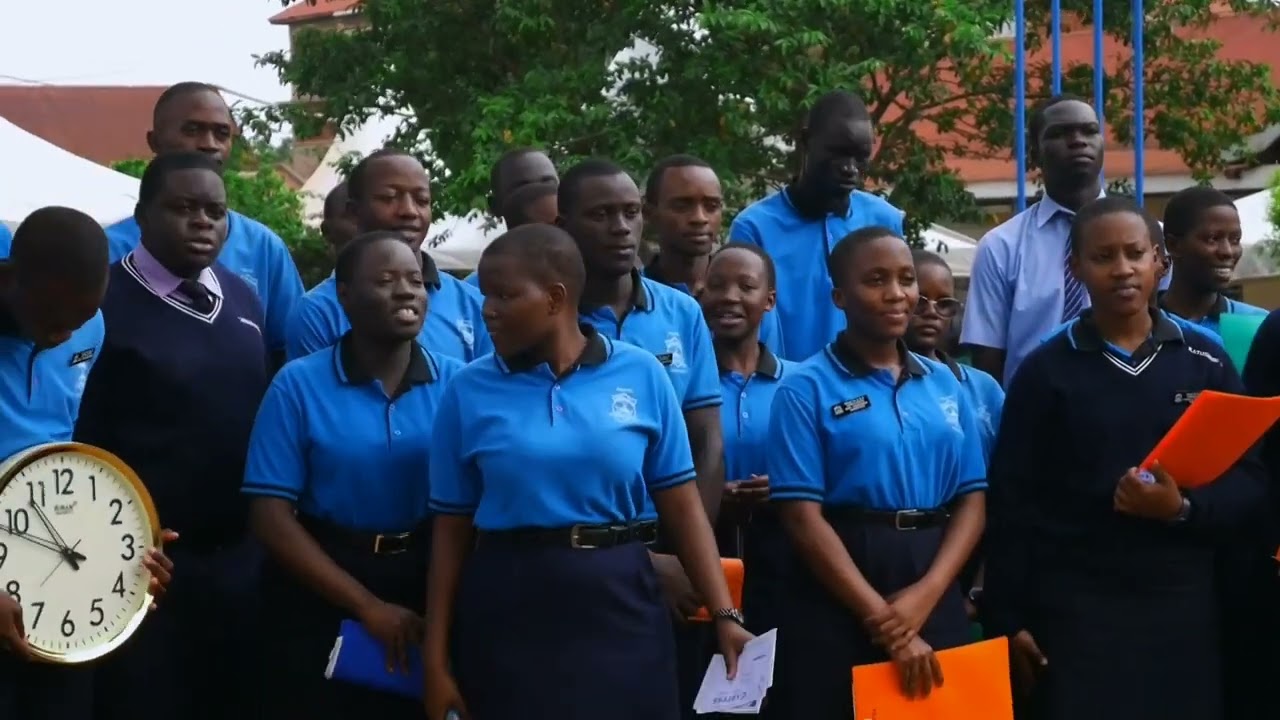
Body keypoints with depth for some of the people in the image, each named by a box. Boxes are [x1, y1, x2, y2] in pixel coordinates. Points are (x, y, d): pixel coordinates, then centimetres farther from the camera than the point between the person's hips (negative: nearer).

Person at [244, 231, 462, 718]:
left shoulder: (457, 383, 0)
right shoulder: (298, 385, -6)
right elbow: (271, 515, -10)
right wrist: (367, 605, -15)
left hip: (431, 590, 2)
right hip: (324, 596, -2)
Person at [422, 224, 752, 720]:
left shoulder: (641, 375, 0)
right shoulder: (469, 392, 1)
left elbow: (682, 507, 0)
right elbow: (452, 530, 3)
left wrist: (725, 614, -8)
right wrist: (437, 659, 0)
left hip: (619, 607, 0)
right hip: (507, 611, 0)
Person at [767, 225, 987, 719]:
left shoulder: (945, 384, 11)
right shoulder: (807, 389, -4)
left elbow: (972, 499, 7)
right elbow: (803, 517, -10)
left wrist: (925, 594, -10)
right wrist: (881, 619, -15)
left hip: (935, 597, 4)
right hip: (838, 604, -4)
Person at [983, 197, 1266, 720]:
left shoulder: (1206, 363, 6)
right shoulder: (1045, 372, 2)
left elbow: (1250, 480, 4)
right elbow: (1012, 502, 0)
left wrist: (1183, 509, -15)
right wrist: (1008, 618, -4)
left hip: (1184, 604, 2)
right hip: (1075, 608, -2)